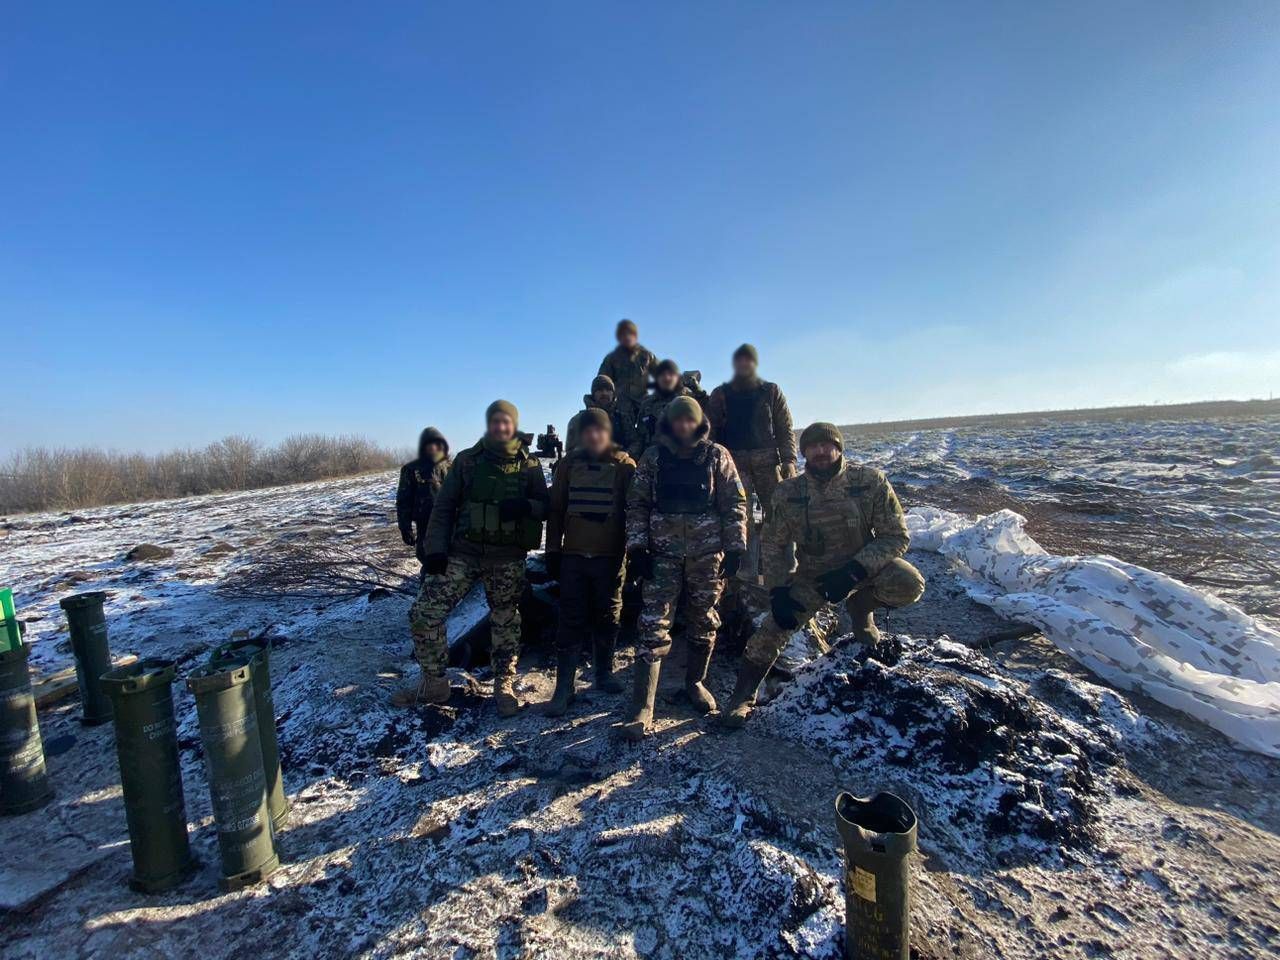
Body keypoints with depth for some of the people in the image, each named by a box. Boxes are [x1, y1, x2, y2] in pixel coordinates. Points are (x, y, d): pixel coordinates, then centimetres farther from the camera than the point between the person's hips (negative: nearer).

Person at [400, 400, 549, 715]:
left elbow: (545, 507, 2)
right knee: (423, 613, -5)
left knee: (506, 624, 9)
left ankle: (504, 687, 28)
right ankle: (434, 683, 14)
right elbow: (444, 507, 4)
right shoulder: (467, 460, 3)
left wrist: (524, 506, -20)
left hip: (508, 559, -1)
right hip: (463, 552, 1)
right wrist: (436, 548, -6)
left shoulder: (529, 466, 2)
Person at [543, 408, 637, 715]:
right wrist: (553, 551, 6)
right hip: (573, 555, 1)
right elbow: (556, 510, 8)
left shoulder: (625, 466, -2)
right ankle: (564, 688, 9)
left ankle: (604, 673, 29)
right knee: (572, 621, 2)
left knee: (608, 618, 10)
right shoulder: (569, 464, 5)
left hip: (610, 556, -1)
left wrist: (632, 551, -4)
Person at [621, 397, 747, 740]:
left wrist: (734, 547, -3)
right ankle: (642, 708, -2)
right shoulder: (653, 457, 4)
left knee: (703, 621, 12)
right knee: (653, 625, -6)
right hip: (664, 552, 0)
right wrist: (637, 546, -3)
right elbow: (637, 503, 5)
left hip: (707, 553, 1)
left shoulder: (717, 456, 3)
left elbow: (735, 503, 3)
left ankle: (695, 682, 35)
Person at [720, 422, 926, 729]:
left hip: (863, 568, 0)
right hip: (812, 577, 1)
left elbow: (896, 536, -13)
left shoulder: (871, 481, -16)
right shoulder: (788, 493, -11)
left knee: (908, 584, -28)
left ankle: (861, 610, 5)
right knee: (773, 630, -13)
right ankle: (743, 696, 9)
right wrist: (778, 590, -11)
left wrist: (853, 571, -27)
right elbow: (773, 544, 1)